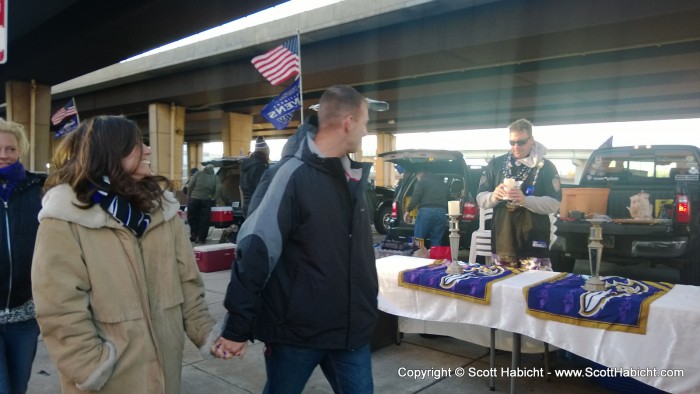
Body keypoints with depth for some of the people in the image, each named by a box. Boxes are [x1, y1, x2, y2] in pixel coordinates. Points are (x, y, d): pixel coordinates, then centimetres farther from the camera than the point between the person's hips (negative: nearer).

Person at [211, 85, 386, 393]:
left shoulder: (353, 175, 6)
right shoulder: (291, 175, -18)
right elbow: (255, 253, -20)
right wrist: (237, 328, -19)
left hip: (351, 329, 6)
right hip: (297, 330, -5)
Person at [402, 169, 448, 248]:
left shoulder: (422, 181, 9)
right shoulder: (442, 183, 30)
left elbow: (415, 197, -5)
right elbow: (447, 199, 26)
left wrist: (408, 210, -2)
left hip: (427, 211, -6)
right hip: (442, 212, 6)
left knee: (419, 240, -2)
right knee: (436, 242, 8)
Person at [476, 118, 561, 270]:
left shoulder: (546, 167, 1)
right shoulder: (496, 164, 8)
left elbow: (554, 204, -7)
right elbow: (481, 198, 7)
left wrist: (525, 200, -23)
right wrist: (494, 197, -15)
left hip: (533, 244, -3)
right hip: (502, 242, 3)